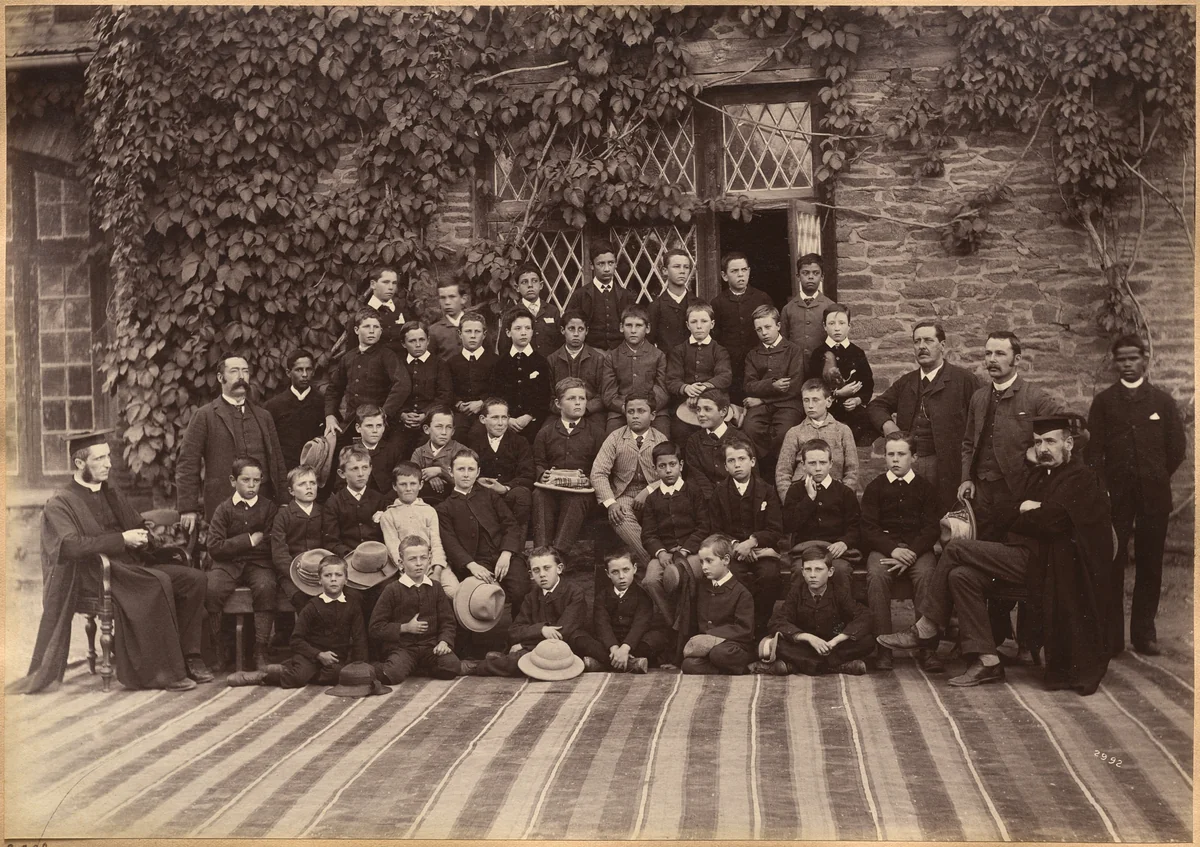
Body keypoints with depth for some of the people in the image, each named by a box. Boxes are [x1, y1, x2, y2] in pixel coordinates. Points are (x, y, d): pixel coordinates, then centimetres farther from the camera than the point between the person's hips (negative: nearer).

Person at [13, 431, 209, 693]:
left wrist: (142, 536, -1)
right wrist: (121, 540, -20)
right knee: (157, 583, -34)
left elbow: (138, 527, 24)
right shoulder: (61, 503, -2)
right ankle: (166, 671, -29)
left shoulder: (112, 494, 21)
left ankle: (188, 657, -8)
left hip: (131, 567, 7)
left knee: (194, 578, -14)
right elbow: (71, 544, -18)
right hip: (95, 573, -7)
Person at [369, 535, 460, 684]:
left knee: (451, 665, -25)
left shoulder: (435, 588, 11)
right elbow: (375, 627, -2)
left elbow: (448, 621, 12)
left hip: (430, 646, 4)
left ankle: (418, 668, 2)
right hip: (401, 647, -3)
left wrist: (444, 641, -8)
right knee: (395, 673, -33)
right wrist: (405, 628, -9)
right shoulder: (392, 590, 0)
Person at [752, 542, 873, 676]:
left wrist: (835, 641, -28)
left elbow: (863, 619, -14)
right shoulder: (796, 590, -6)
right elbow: (777, 622, -14)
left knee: (868, 642, -27)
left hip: (833, 646, 1)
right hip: (804, 645, -1)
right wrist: (808, 637, -29)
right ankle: (842, 666, -33)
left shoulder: (840, 590, -6)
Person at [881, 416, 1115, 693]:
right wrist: (1028, 512, -2)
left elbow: (1051, 521, -19)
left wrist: (1024, 512, -2)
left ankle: (925, 628, -5)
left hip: (1041, 562, -9)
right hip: (1024, 552, 9)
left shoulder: (1080, 477, -6)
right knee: (961, 575, -14)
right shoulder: (1036, 474, 20)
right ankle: (987, 661, -13)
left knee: (955, 548, -16)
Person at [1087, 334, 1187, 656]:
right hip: (1115, 496, -1)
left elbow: (1177, 448, 10)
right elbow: (1094, 450, 4)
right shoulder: (1103, 401, 8)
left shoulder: (1162, 400, 9)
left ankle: (1144, 633, 12)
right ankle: (1111, 637, 0)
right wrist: (1103, 489, -5)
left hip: (1153, 496, 1)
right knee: (1112, 566, -5)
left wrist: (1156, 479, 8)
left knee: (1150, 565, 3)